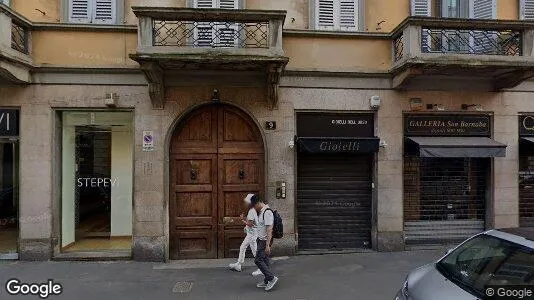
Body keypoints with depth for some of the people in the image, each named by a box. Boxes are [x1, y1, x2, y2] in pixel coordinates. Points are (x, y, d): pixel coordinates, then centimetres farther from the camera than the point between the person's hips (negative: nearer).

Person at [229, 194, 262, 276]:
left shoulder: (251, 211, -20)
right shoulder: (252, 210, 10)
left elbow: (250, 224, -23)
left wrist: (243, 220, -9)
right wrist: (244, 219, 4)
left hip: (253, 234, -11)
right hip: (250, 234, 11)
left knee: (255, 251, -3)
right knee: (242, 247, 18)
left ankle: (261, 269, 6)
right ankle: (238, 265, 29)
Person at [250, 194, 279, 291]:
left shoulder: (267, 212, -21)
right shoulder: (261, 212, 10)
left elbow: (269, 230, -25)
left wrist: (267, 245, -26)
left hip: (265, 241, -10)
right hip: (261, 240, 10)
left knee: (258, 260, -8)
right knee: (265, 260, 14)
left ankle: (272, 278, -1)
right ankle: (266, 281, 22)